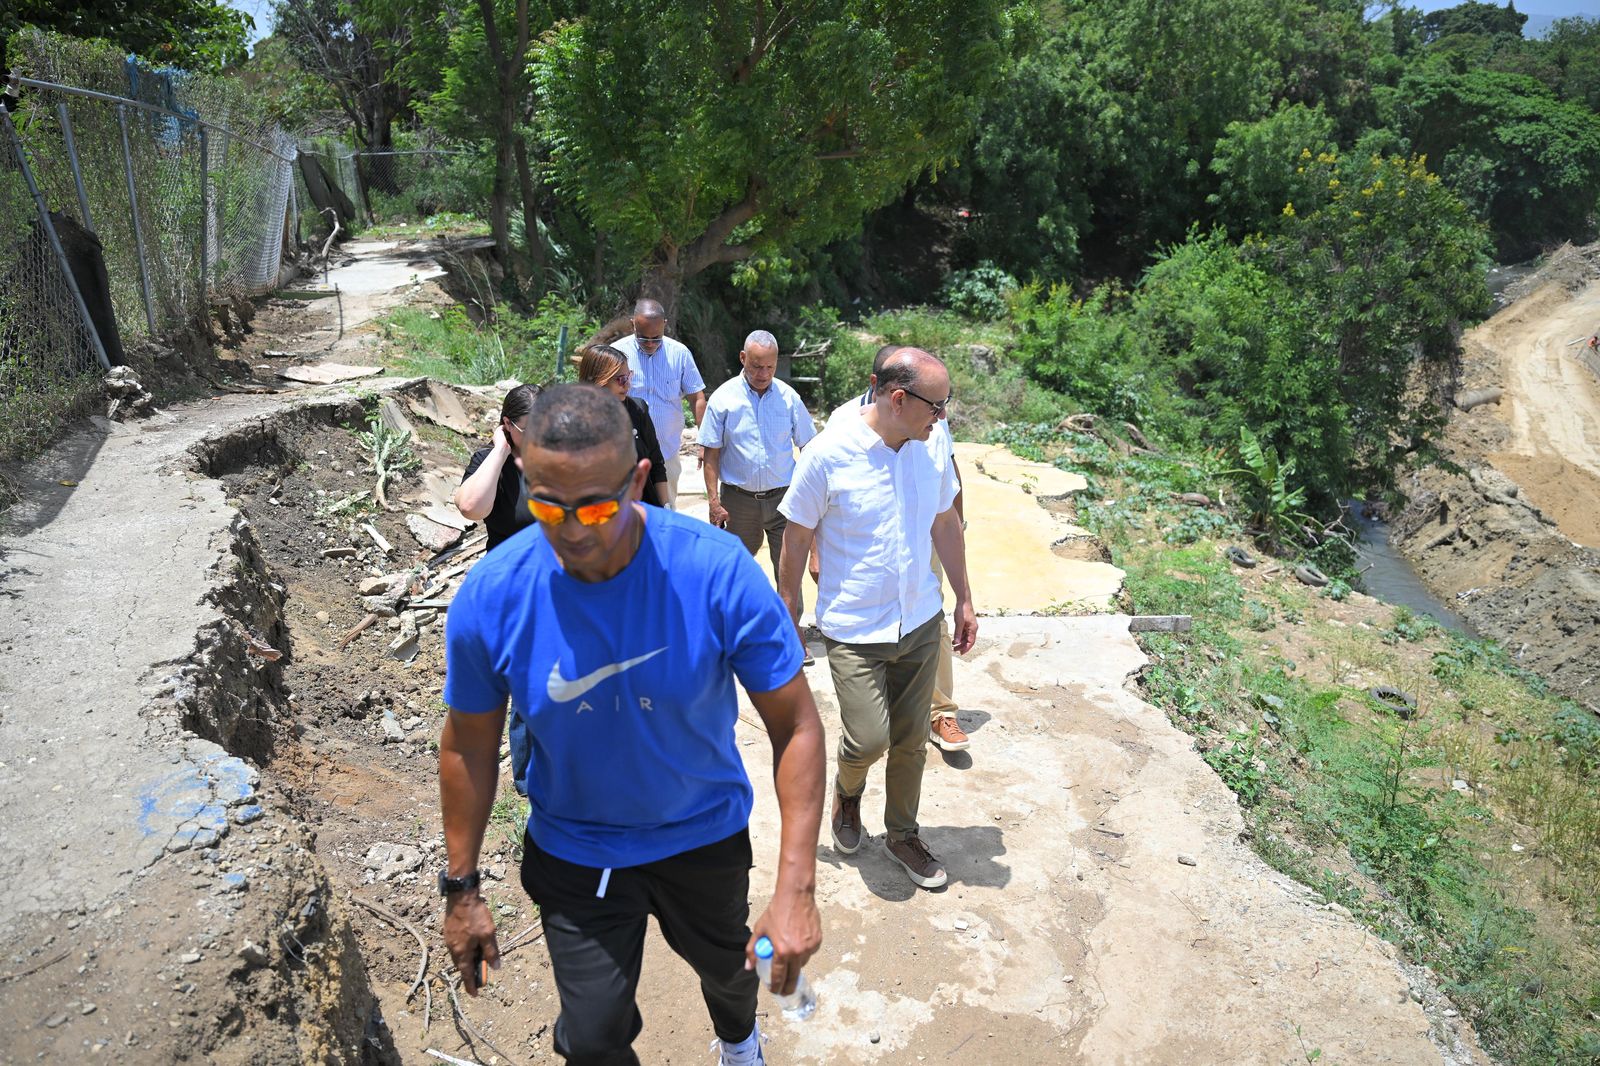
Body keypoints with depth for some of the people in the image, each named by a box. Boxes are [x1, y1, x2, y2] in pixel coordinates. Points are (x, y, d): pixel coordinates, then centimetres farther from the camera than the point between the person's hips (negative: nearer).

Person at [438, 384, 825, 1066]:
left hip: (705, 833, 1)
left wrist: (796, 888, -27)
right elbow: (469, 746, -7)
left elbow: (795, 725, -22)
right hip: (574, 853, 0)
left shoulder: (718, 571, -29)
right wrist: (461, 890, 0)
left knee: (726, 964, 27)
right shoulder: (489, 597, -23)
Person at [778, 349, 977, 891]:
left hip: (920, 622, 5)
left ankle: (902, 834, 36)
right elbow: (796, 539, -8)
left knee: (911, 739, 13)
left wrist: (964, 599, 14)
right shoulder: (828, 454, -17)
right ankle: (847, 790, 30)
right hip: (854, 628, -4)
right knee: (869, 738, -7)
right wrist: (787, 619, -4)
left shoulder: (930, 450, -1)